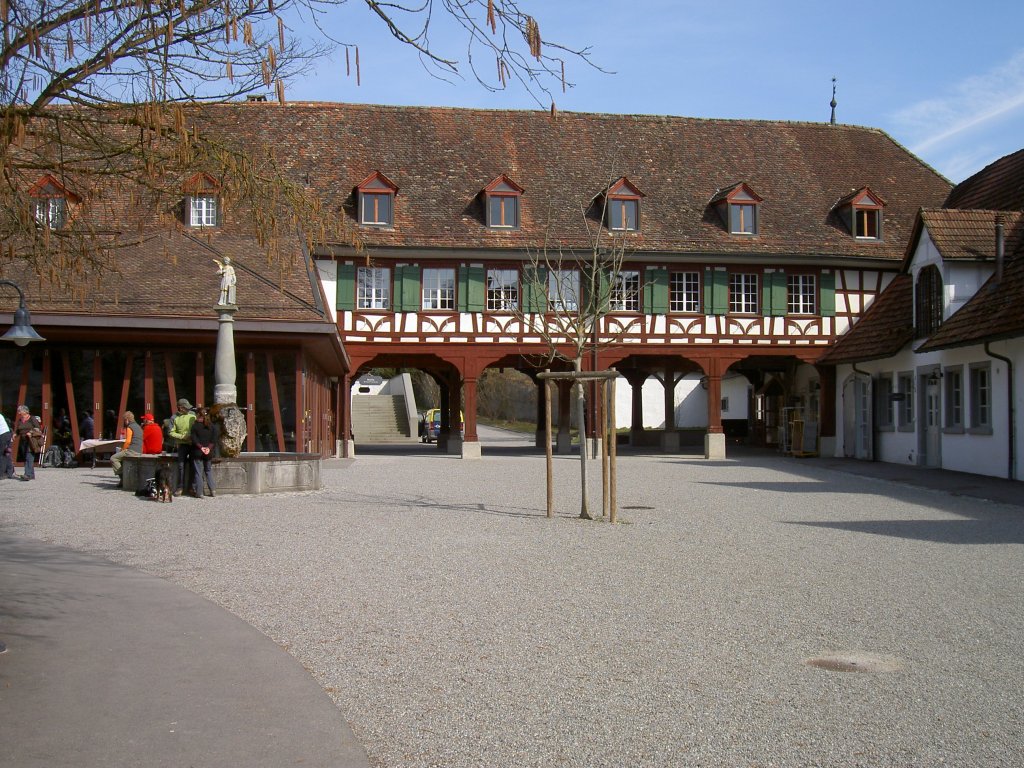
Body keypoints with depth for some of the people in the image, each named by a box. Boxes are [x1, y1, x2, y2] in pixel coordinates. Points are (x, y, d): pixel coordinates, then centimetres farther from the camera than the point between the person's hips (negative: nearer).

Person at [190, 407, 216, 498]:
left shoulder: (195, 426, -8)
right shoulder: (211, 426, 3)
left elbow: (194, 440, -14)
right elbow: (214, 440, -1)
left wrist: (201, 447, -9)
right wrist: (209, 448, -7)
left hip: (197, 452, -4)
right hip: (208, 453, 4)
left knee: (198, 472, 1)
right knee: (208, 471, 17)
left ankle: (199, 493, 0)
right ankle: (212, 491, 13)